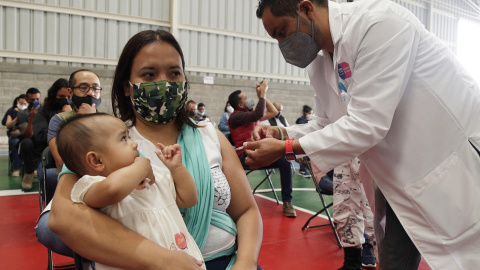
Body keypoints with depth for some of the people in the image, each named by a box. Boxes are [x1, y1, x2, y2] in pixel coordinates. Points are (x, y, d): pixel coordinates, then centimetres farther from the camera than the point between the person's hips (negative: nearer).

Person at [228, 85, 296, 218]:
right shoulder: (235, 116, -2)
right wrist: (262, 93, -12)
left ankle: (287, 202, -15)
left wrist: (262, 94, 17)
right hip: (245, 157, -7)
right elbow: (258, 115, -19)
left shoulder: (251, 114, 24)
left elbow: (274, 112, 23)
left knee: (285, 161, -18)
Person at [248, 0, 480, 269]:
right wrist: (282, 134, -7)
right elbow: (327, 123, 11)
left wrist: (285, 148, -24)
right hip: (403, 178, 8)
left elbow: (366, 124, -29)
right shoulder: (321, 64, 1)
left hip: (457, 165, -7)